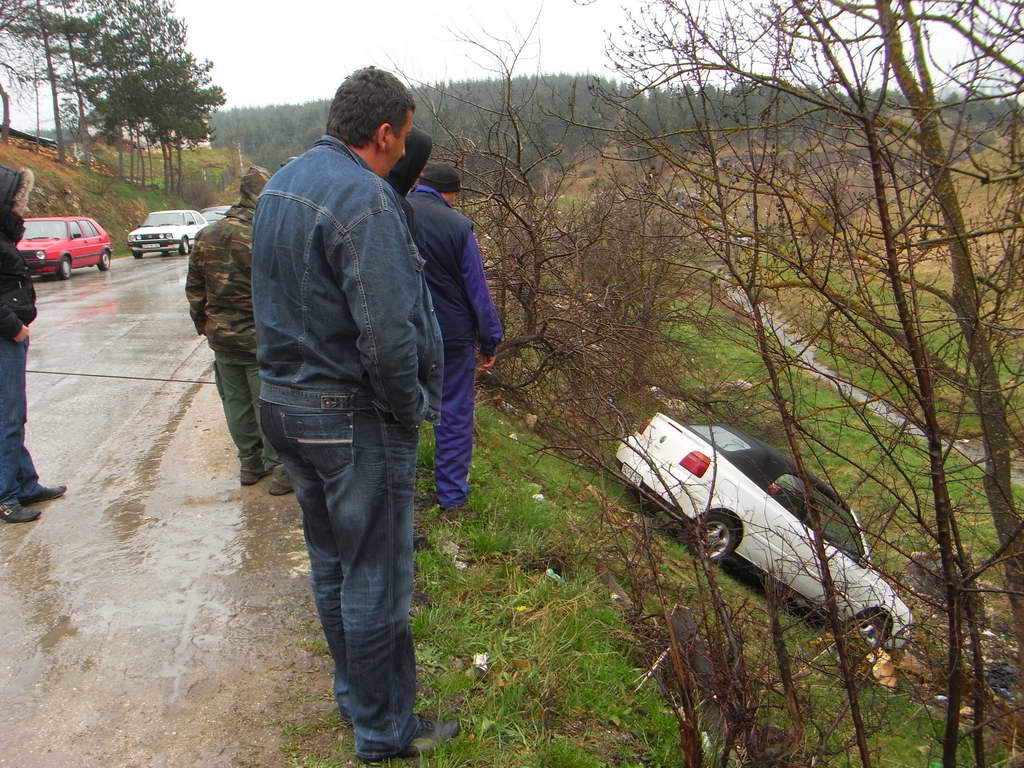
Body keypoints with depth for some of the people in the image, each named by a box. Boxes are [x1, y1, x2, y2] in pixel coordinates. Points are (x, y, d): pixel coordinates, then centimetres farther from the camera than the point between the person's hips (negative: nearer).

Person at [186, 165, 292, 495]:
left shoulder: (206, 236, 3)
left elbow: (194, 288, 11)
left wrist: (202, 324, 23)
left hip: (221, 337, 6)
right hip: (260, 339, -6)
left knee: (236, 403, 17)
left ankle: (250, 463, 29)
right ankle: (279, 469, 14)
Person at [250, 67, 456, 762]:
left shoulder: (279, 186, 9)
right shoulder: (365, 198, -21)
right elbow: (388, 337, -27)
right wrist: (413, 406, -12)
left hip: (285, 402, 9)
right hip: (353, 419, -9)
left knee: (331, 564, 21)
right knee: (375, 576, 6)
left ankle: (355, 695, 40)